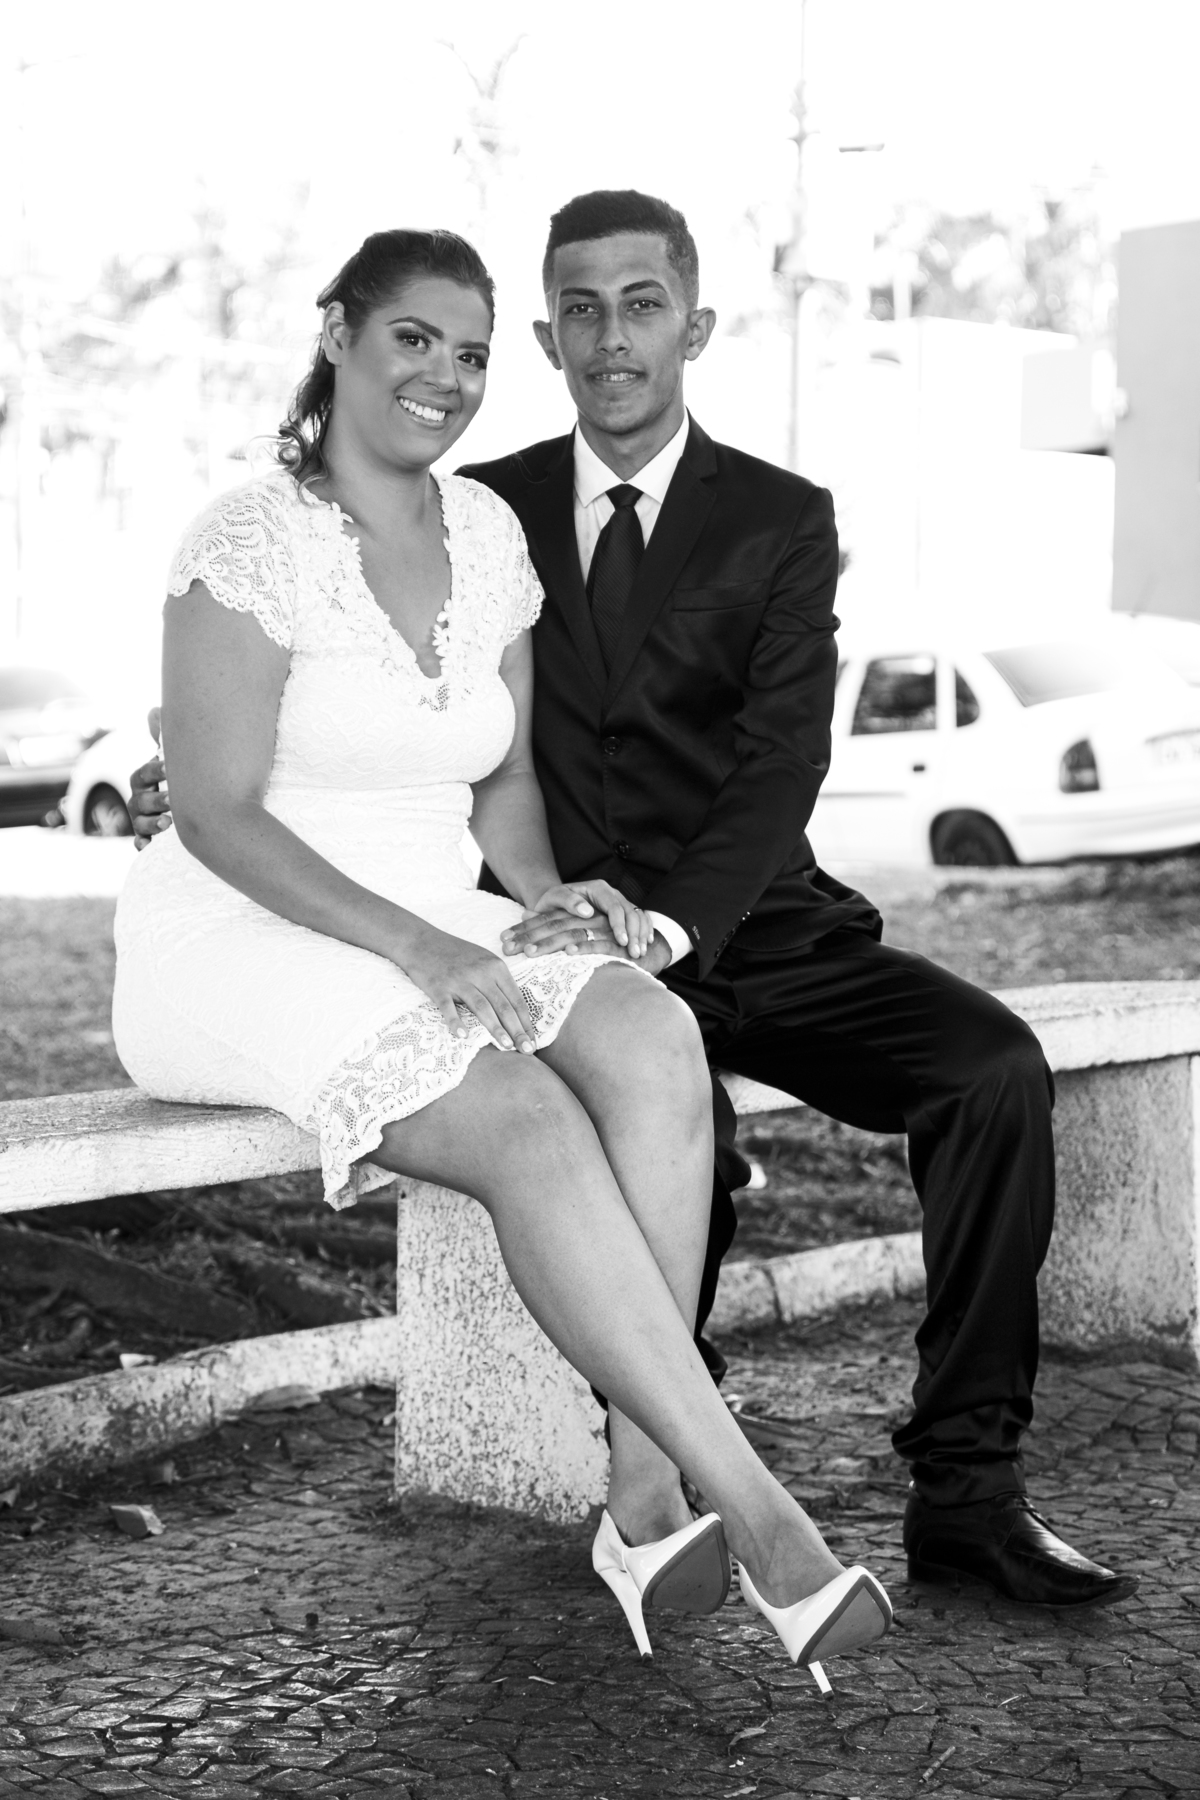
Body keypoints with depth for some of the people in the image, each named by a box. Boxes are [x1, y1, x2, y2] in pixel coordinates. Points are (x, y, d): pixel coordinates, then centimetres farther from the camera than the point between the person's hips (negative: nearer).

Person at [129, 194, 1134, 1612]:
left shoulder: (782, 522, 3)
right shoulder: (481, 511, 8)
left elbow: (783, 761, -10)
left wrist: (666, 925, -28)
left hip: (758, 935, 1)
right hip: (572, 948, -1)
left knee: (997, 1069, -22)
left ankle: (963, 1489, -16)